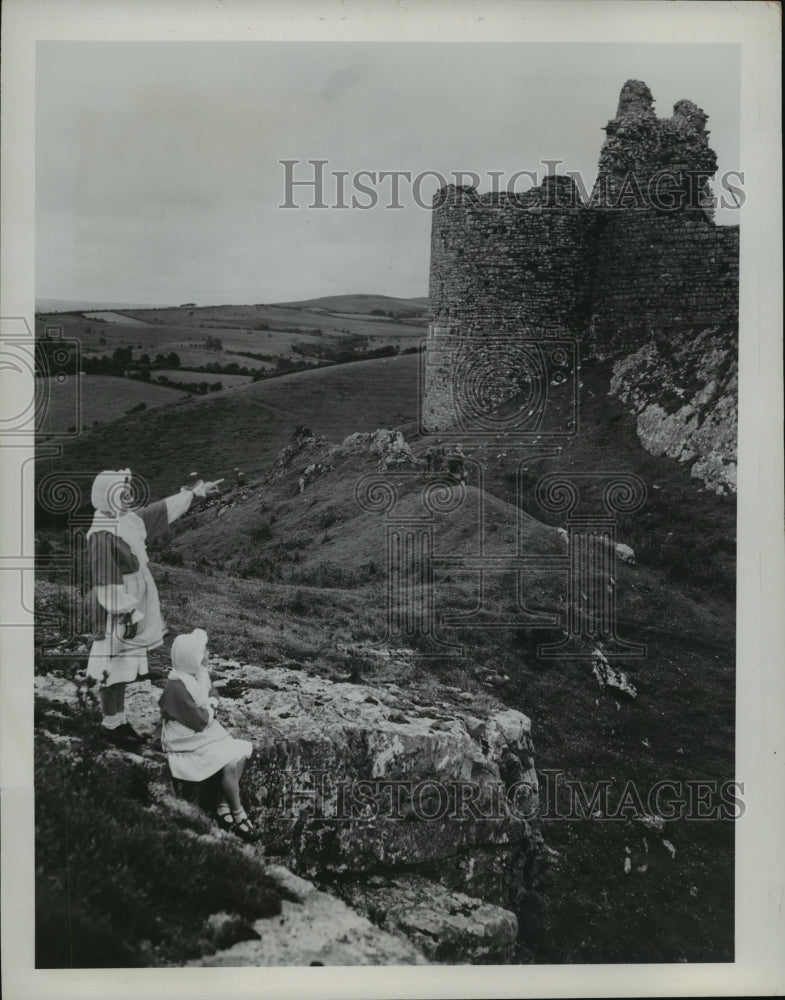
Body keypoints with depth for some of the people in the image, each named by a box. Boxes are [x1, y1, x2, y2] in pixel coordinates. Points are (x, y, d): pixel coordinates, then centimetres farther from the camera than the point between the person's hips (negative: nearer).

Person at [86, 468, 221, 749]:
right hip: (116, 615, -9)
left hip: (133, 607, 9)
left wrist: (194, 492, 24)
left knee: (124, 670, 17)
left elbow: (161, 511, 18)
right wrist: (126, 614, -22)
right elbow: (106, 582, -23)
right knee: (113, 669, 2)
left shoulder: (128, 521, 5)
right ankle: (111, 724, 15)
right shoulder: (103, 535, -22)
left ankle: (119, 719, 28)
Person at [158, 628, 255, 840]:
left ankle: (225, 807, 2)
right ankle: (238, 815, -2)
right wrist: (209, 711, -4)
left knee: (241, 752, -5)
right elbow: (200, 721, -24)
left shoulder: (200, 673, -1)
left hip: (205, 732, 9)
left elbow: (213, 693, 18)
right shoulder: (177, 687, -28)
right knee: (230, 764, -21)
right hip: (187, 743, -9)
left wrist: (211, 703, -4)